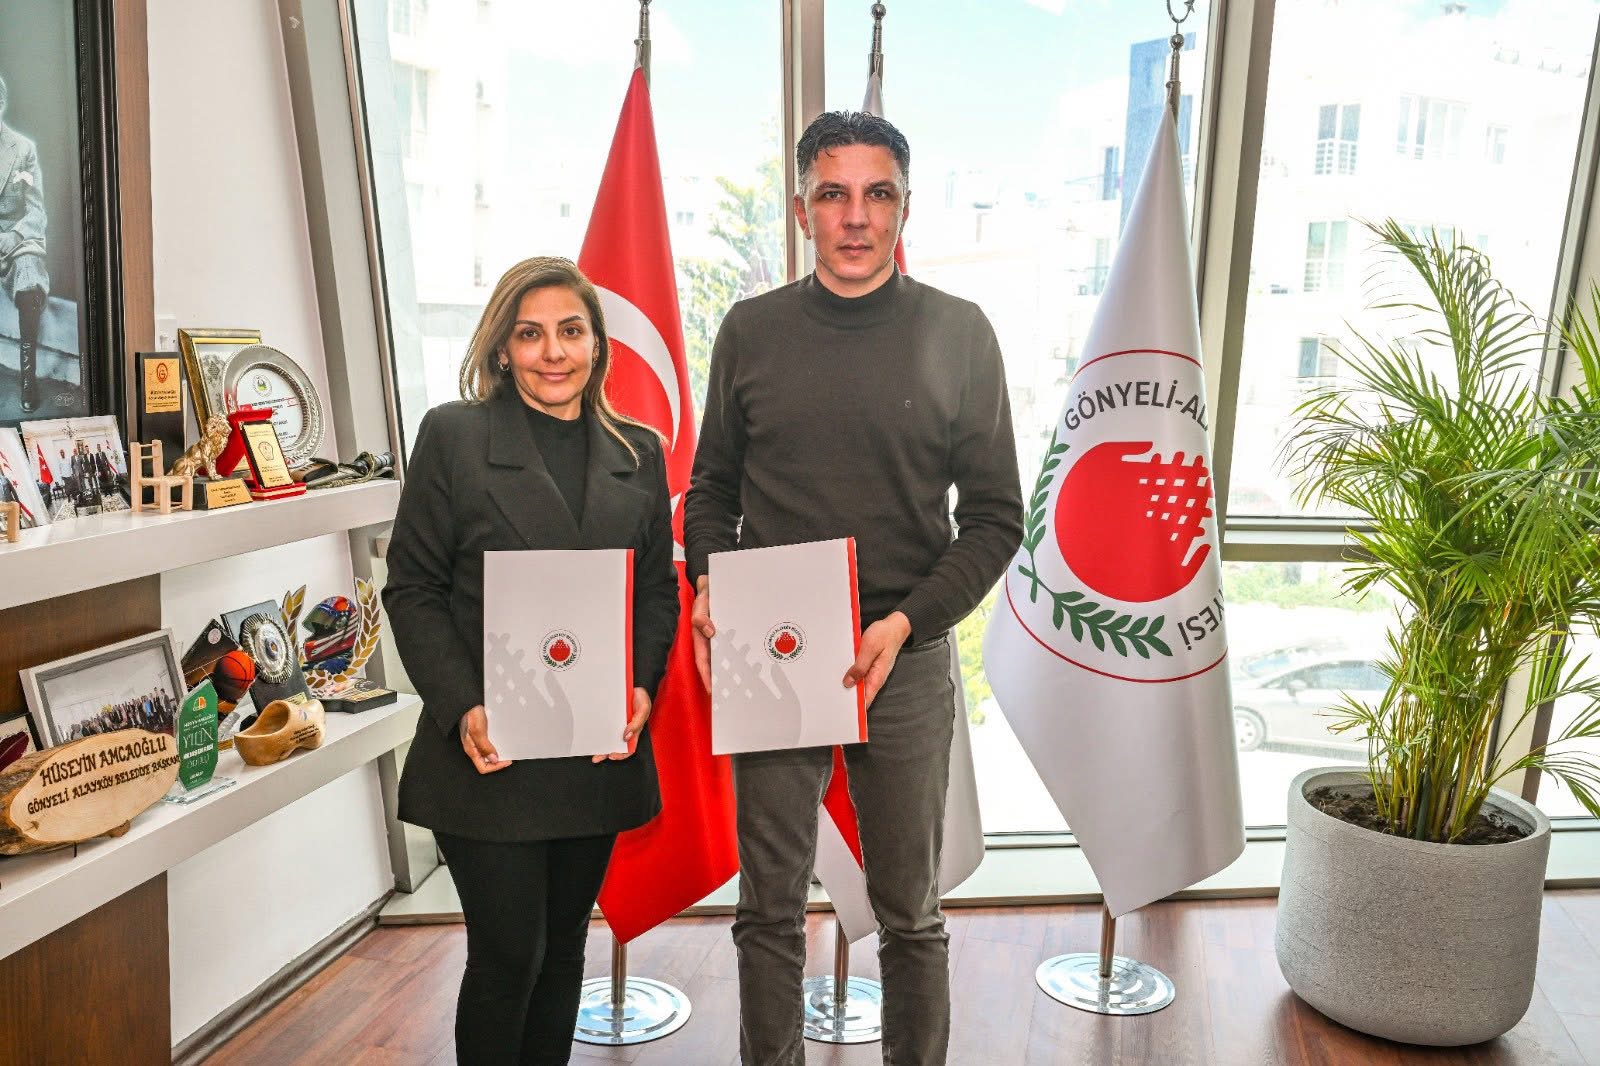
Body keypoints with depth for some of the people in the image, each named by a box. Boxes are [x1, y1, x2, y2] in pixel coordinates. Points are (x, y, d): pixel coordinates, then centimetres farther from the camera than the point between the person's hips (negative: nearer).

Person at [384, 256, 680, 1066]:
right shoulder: (452, 435, -2)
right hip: (490, 750, -3)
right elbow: (412, 589, -4)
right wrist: (462, 709, -15)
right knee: (509, 952, 0)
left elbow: (659, 589, 10)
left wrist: (641, 688, -7)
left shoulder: (638, 452, 9)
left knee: (564, 944, 15)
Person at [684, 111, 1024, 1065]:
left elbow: (995, 516, -1)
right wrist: (708, 588, -7)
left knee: (912, 916, 13)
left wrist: (904, 623, -13)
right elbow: (713, 487, 11)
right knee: (770, 912, 13)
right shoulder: (751, 330, 3)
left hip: (906, 662, -1)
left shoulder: (959, 333, -2)